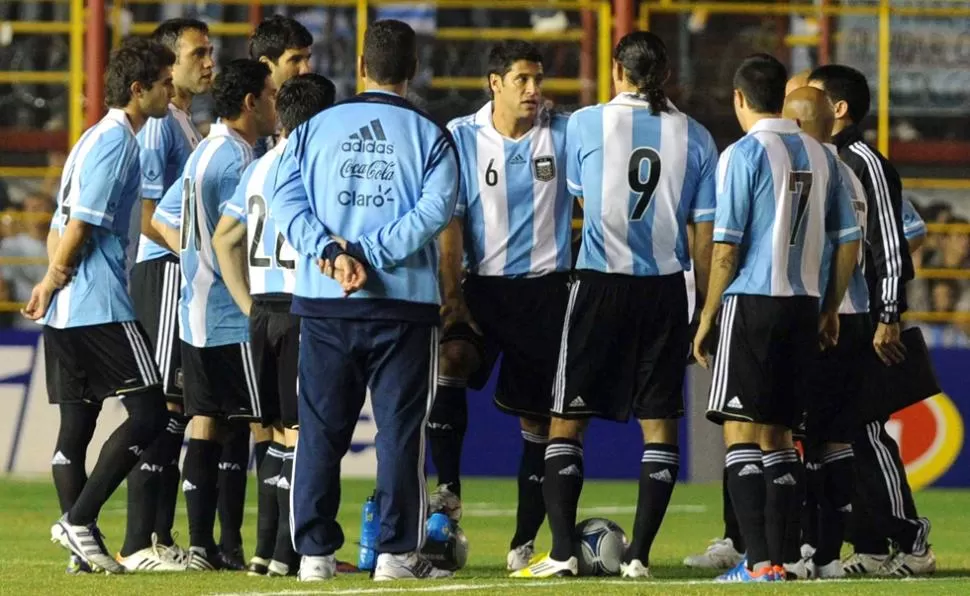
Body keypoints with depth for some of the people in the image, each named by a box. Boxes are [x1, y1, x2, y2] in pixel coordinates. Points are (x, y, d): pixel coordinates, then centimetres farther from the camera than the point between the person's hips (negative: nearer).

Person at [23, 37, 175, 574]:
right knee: (149, 412, -8)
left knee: (76, 425, 6)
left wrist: (50, 283, 6)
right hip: (101, 306, -10)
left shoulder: (98, 139, 20)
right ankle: (78, 520, -12)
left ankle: (82, 545, 4)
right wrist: (52, 284, -2)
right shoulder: (117, 142, -10)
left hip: (66, 310, 10)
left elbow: (62, 226, 19)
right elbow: (80, 226, -15)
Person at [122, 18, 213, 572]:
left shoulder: (187, 125, 18)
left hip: (189, 278, 10)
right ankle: (140, 543, -11)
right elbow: (148, 217, -17)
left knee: (177, 407, 10)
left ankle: (161, 537, 14)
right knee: (160, 405, -11)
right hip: (165, 272, -10)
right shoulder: (158, 124, -11)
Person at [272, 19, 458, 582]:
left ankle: (315, 551, 3)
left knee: (321, 430, 6)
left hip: (323, 303, 2)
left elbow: (287, 203, -3)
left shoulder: (315, 129, 8)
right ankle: (398, 551, -1)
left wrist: (332, 252, -13)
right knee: (401, 429, 2)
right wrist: (369, 255, -14)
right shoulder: (430, 135, 1)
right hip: (405, 303, -2)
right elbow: (434, 211, -11)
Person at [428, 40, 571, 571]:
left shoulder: (565, 133, -1)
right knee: (451, 359, -29)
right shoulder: (461, 138, -2)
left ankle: (524, 541, 10)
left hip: (547, 288, 1)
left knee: (538, 416, 3)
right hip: (484, 285, -1)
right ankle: (447, 489, -22)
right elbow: (449, 225, -3)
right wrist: (452, 298, -10)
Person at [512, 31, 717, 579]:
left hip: (600, 286, -2)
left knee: (567, 422, 5)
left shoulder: (586, 124, -2)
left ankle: (563, 553, -3)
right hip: (665, 288, 2)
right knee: (660, 425, 8)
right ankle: (640, 555, 3)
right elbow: (705, 233, 3)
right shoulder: (694, 137, 2)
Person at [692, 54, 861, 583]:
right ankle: (776, 556, 12)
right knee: (777, 434, 14)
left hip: (751, 302, -6)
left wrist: (706, 317, -3)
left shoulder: (744, 155, -8)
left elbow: (726, 246, -11)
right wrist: (831, 310, 21)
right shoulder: (819, 156, 10)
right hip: (803, 303, 6)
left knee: (741, 431, -4)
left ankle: (759, 561, -14)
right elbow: (848, 241, 12)